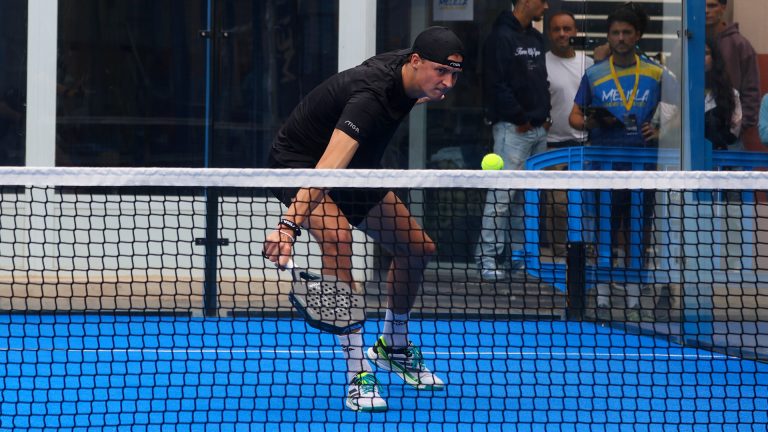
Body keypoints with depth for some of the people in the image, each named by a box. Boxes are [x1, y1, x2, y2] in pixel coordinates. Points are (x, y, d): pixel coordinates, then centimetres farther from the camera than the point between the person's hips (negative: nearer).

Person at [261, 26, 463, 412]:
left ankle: (392, 347, 31)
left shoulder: (406, 68, -11)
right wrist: (290, 224, -59)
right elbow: (327, 165, -50)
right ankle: (358, 377, -34)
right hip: (298, 164, -9)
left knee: (417, 247, 6)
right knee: (337, 236, -35)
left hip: (355, 168, 9)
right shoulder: (371, 95, -37)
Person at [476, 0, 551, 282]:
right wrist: (519, 118, -15)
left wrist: (544, 115, 10)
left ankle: (519, 253, 16)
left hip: (538, 129, 9)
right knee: (502, 194, -11)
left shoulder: (536, 39, 17)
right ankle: (487, 258, -9)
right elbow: (496, 84, -16)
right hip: (512, 129, -9)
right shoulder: (501, 37, -10)